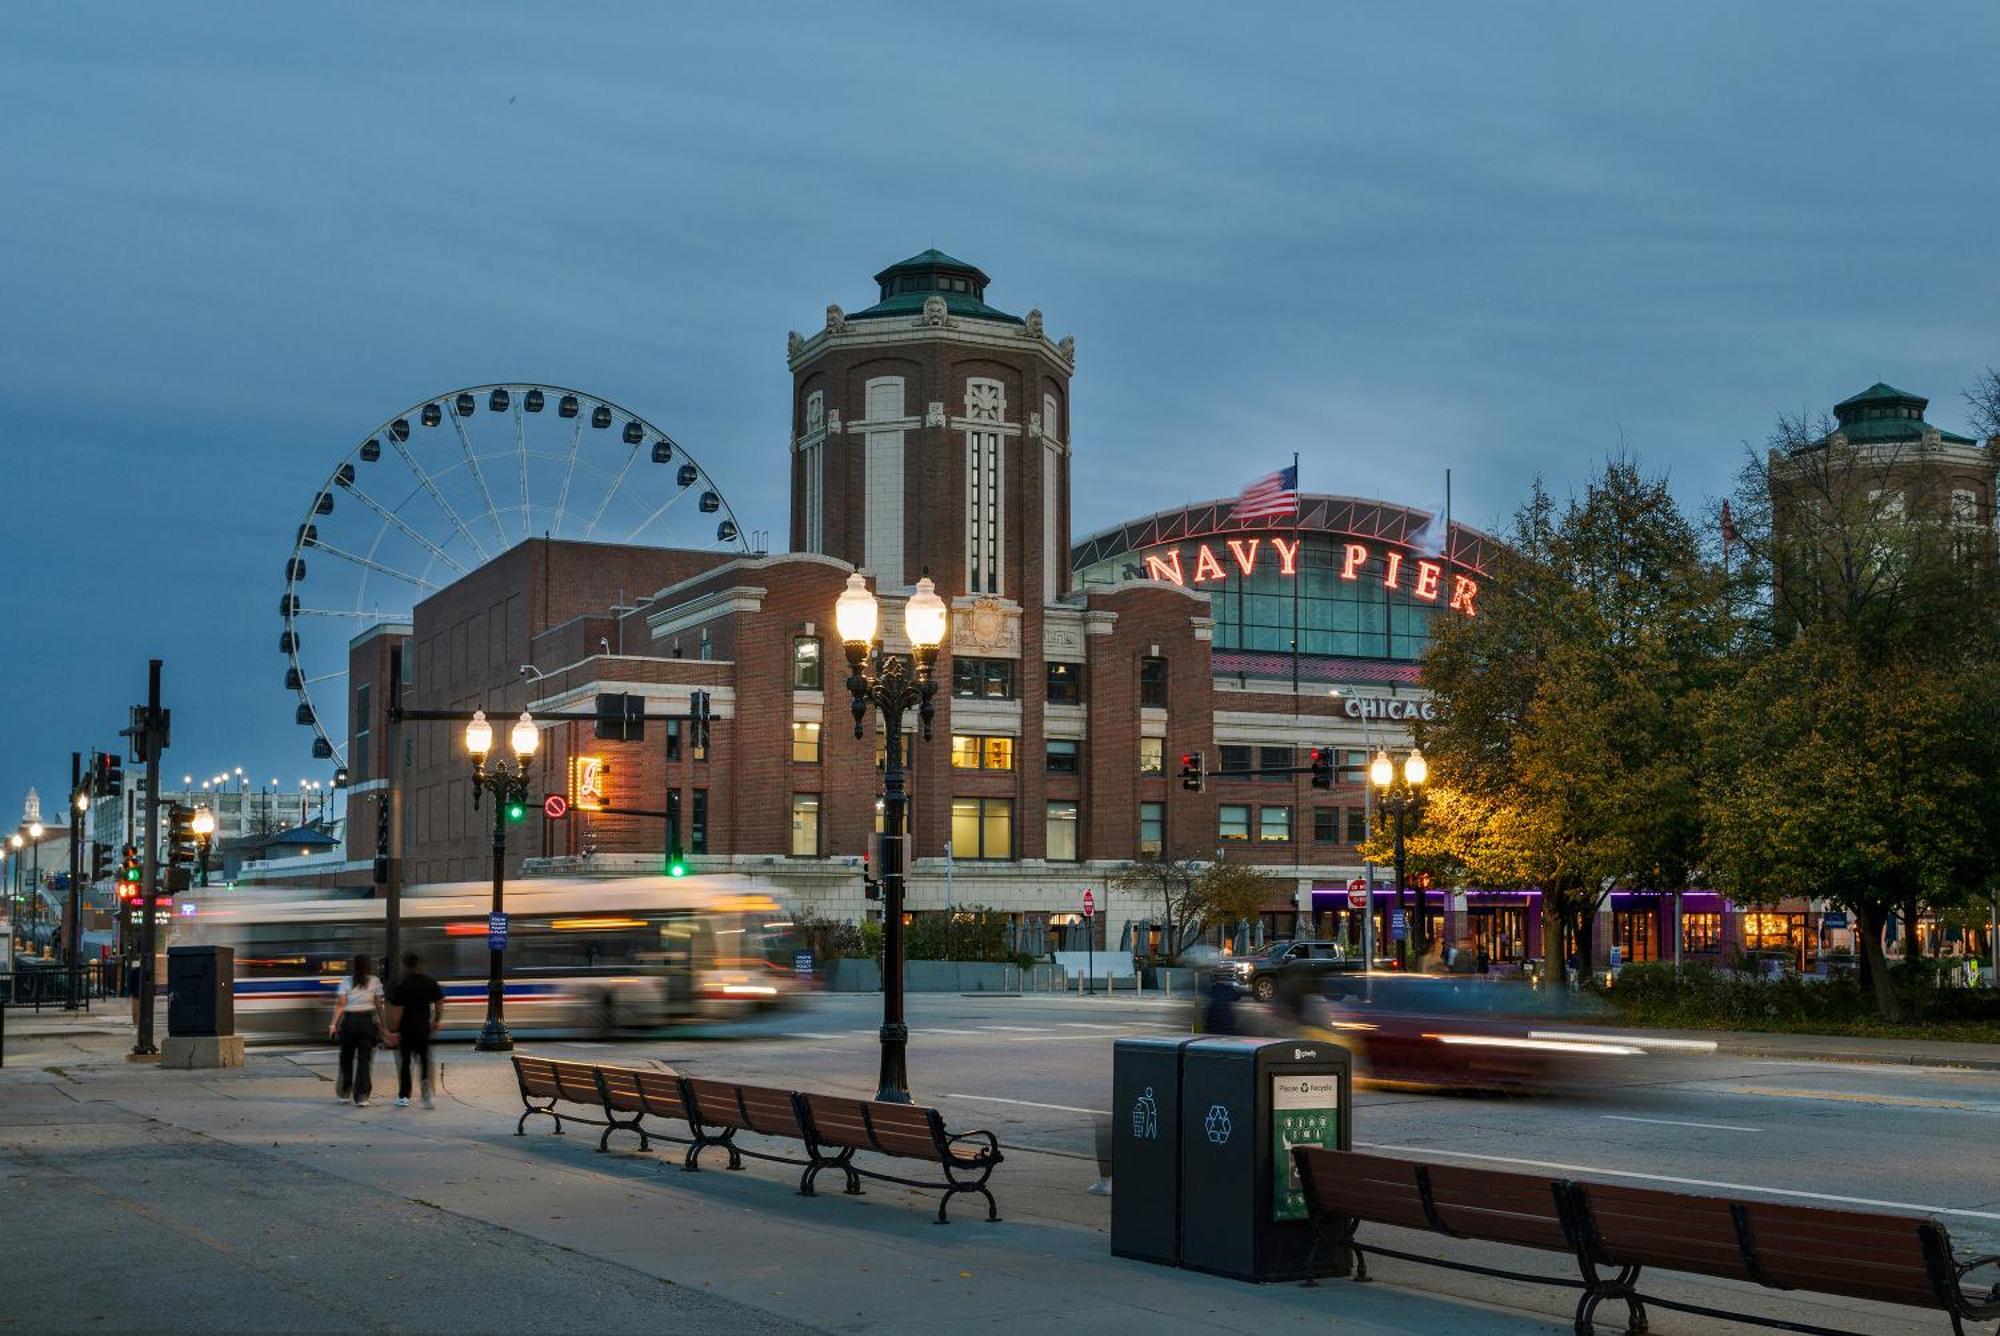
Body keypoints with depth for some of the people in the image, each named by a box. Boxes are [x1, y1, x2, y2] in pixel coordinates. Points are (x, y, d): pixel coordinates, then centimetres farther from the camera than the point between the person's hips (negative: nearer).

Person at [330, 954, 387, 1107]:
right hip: (368, 1021, 0)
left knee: (346, 1057, 16)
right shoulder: (375, 981, 2)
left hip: (349, 1021, 0)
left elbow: (340, 1004, -5)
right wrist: (382, 1024, 8)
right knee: (364, 1060, 1)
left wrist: (333, 1024, -5)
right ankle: (362, 1096, -6)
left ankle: (344, 1092, 26)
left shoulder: (346, 982, 1)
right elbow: (379, 1005, 2)